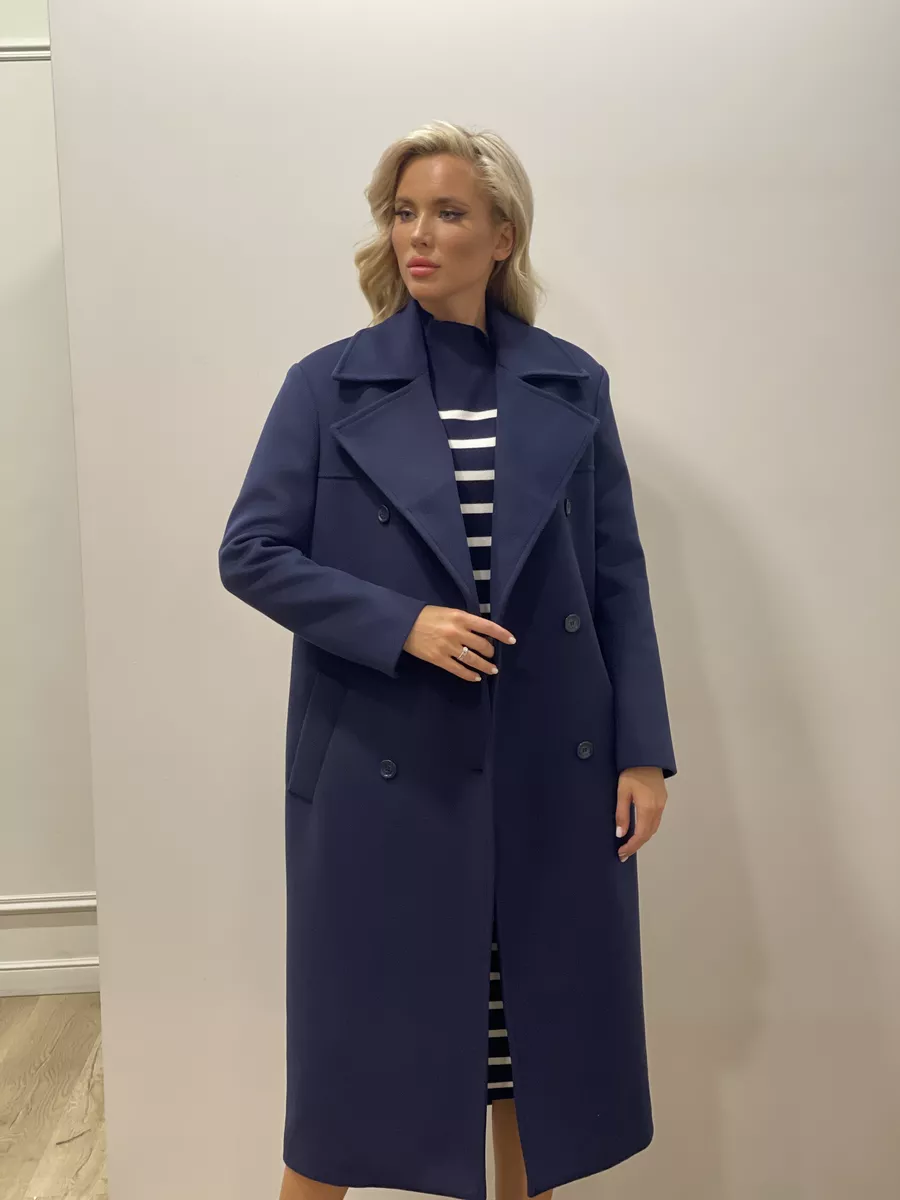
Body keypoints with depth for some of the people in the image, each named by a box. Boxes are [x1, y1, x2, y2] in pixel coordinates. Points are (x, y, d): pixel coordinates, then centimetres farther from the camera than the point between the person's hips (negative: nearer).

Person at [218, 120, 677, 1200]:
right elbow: (250, 553, -3)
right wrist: (401, 624, -16)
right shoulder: (330, 385, -1)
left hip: (552, 766, 2)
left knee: (539, 1013, 14)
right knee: (364, 1020, 9)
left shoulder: (572, 387, 4)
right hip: (382, 767, -2)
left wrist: (643, 750, -1)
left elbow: (618, 577, 4)